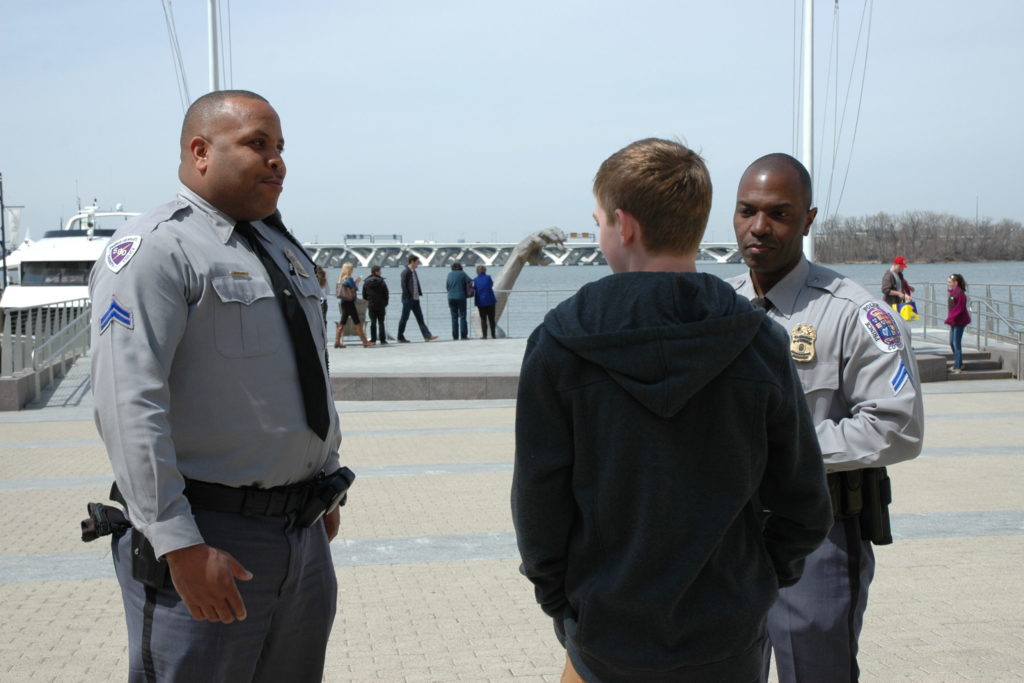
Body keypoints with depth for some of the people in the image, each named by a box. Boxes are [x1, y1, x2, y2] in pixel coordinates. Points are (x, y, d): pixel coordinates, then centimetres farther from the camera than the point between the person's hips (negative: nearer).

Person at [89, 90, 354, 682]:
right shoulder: (155, 249, -11)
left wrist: (328, 488, 24)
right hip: (212, 547, -8)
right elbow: (131, 407, -20)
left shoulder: (284, 249, 16)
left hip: (305, 537, 8)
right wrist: (181, 547, -24)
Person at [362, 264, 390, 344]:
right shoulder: (381, 282, -8)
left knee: (373, 322, 7)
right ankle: (382, 339, 0)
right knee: (381, 322, 3)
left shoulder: (366, 282, 1)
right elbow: (386, 294, -6)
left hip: (371, 306, 2)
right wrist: (385, 303, 8)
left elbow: (364, 296, 5)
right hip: (381, 305, -2)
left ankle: (373, 339, 4)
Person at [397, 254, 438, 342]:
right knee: (404, 318, 1)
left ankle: (427, 336, 0)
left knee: (420, 318, 4)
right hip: (408, 299, -8)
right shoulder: (405, 272, -12)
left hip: (415, 299, 8)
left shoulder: (414, 272, 14)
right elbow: (404, 286, -16)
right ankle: (400, 337, 9)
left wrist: (419, 294, 8)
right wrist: (407, 296, -18)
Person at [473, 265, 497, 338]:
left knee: (483, 319, 7)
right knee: (491, 319, 9)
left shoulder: (475, 280, -4)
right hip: (490, 301, -1)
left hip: (480, 302, 1)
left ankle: (484, 335, 1)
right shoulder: (488, 277, -6)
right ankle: (493, 335, 10)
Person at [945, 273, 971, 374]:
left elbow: (959, 308, -23)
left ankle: (958, 367, -2)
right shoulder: (953, 292, 11)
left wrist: (950, 319, -23)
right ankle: (958, 364, 29)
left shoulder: (960, 293, -18)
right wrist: (950, 318, 11)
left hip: (959, 321, -10)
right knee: (952, 343, 17)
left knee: (957, 343, -7)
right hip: (954, 322, 10)